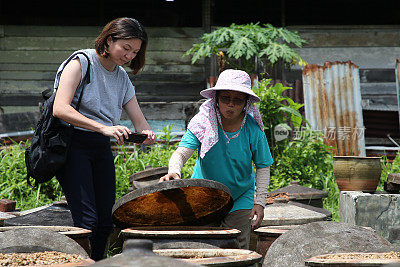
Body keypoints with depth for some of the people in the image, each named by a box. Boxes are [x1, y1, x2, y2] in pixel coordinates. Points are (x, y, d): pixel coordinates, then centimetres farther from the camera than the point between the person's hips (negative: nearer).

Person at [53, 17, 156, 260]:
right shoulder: (81, 63, -7)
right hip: (73, 144, -7)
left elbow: (139, 119, 10)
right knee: (87, 222, -15)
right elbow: (60, 109, -20)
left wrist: (146, 133, -16)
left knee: (105, 222, 3)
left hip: (102, 149, 7)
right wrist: (103, 128, -31)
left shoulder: (122, 78, 14)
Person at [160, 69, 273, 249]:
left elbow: (263, 166, -3)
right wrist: (173, 171, -46)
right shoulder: (203, 122, -16)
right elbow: (182, 152, -24)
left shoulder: (253, 129, -12)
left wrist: (260, 202, -10)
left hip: (239, 201, 0)